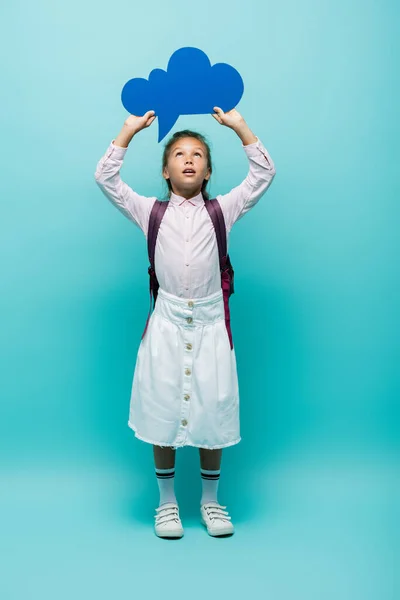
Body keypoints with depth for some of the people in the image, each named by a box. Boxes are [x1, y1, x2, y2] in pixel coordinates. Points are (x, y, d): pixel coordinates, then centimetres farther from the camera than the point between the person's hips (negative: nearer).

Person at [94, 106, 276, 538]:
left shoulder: (223, 210, 7)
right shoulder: (150, 212, 7)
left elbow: (263, 174, 5)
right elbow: (105, 178, 4)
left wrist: (240, 127, 3)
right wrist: (129, 131, 3)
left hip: (210, 323, 1)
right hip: (166, 322, 0)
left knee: (212, 411, 6)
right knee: (162, 411, 5)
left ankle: (210, 500, 26)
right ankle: (167, 501, 24)